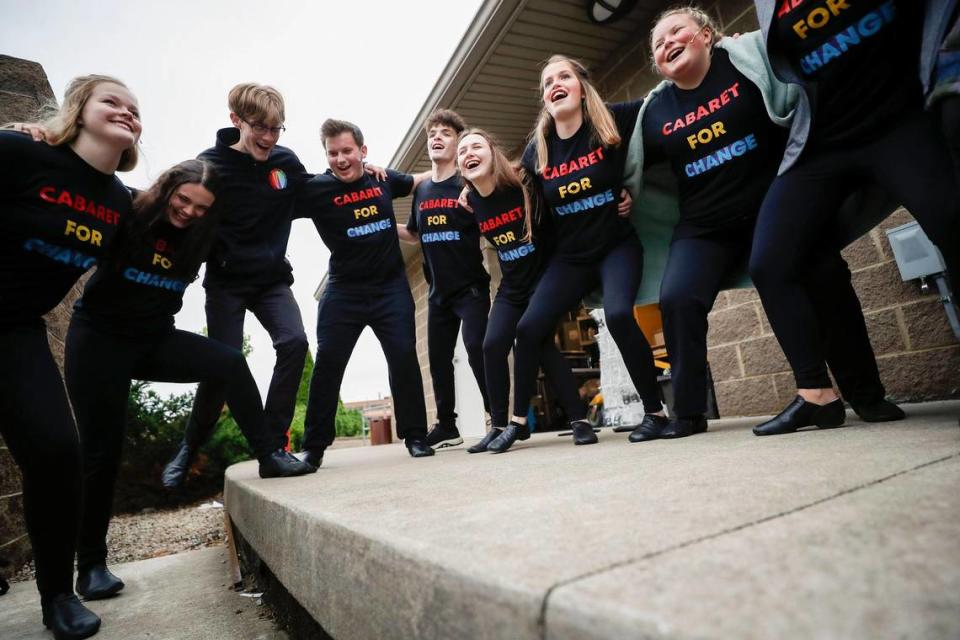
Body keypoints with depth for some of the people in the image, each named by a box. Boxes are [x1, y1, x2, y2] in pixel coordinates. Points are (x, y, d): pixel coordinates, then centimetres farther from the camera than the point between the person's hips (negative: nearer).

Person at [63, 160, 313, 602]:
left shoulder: (198, 236, -1)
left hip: (155, 338, 4)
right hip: (98, 338, -3)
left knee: (230, 363, -22)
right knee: (101, 450, -1)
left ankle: (270, 457, -14)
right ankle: (89, 565, 12)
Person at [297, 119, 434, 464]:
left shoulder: (383, 178, 4)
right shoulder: (316, 189, -6)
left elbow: (415, 181, 24)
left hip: (391, 286, 2)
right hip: (344, 290, -1)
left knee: (404, 357, -2)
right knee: (327, 363, -3)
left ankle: (415, 436, 10)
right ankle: (313, 447, 10)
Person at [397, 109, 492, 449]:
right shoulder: (421, 190, 10)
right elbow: (414, 234, 22)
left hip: (471, 286, -6)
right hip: (438, 290, 6)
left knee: (477, 349, -15)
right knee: (438, 357, 9)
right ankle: (447, 425, 23)